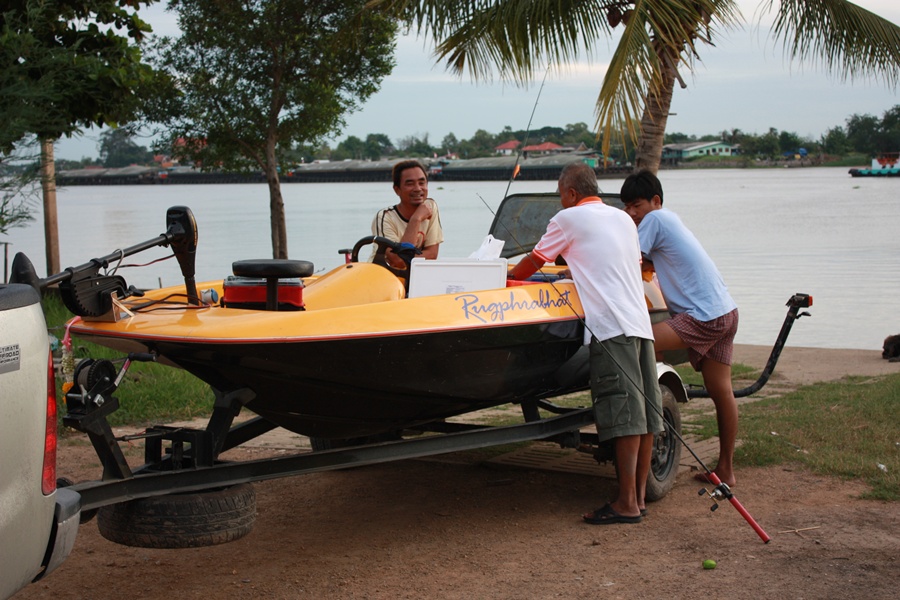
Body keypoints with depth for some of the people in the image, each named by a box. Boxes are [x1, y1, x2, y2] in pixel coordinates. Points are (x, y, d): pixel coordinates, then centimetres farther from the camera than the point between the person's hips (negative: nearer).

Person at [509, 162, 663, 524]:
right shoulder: (623, 218, 22)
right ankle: (639, 495, 11)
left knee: (623, 413, -11)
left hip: (611, 326, -8)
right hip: (641, 322, 8)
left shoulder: (569, 219, 2)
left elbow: (533, 263, 9)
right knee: (645, 412, 6)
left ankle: (626, 504, -11)